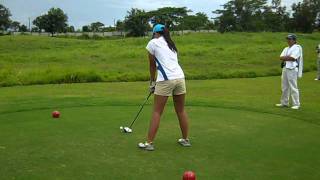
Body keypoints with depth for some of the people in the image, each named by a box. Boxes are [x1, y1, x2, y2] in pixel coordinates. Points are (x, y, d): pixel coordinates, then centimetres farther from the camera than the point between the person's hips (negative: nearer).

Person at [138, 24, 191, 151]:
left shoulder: (153, 42, 6)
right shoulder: (171, 44, 23)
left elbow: (152, 66, 11)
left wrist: (152, 82, 23)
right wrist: (156, 82, 28)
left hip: (166, 80, -6)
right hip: (180, 77, 6)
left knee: (157, 112, 2)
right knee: (181, 110, 16)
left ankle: (149, 143, 6)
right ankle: (185, 139, 26)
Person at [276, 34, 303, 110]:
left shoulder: (297, 48, -5)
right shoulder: (286, 49, 19)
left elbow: (293, 58, -17)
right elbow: (281, 57, 6)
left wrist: (285, 58, -3)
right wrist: (289, 57, -10)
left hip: (292, 69, -8)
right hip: (285, 68, 8)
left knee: (293, 87, -9)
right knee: (284, 87, 12)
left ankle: (296, 104, -4)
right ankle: (284, 103, 21)